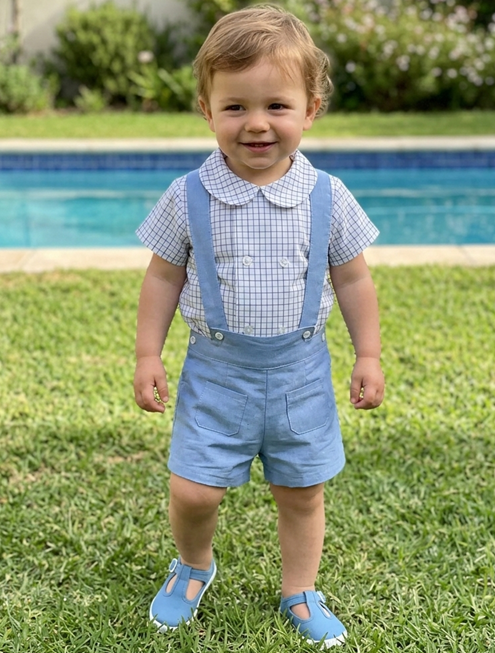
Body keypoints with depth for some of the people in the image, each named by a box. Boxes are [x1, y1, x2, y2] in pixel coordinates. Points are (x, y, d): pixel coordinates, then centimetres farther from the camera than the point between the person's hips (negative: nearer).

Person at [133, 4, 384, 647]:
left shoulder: (327, 198, -6)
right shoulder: (188, 198, -8)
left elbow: (353, 280, 5)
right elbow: (163, 278, 2)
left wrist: (368, 355, 4)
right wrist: (147, 355, 0)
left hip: (300, 369, 1)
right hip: (216, 369, -1)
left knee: (303, 492, 11)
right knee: (193, 489, -2)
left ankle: (299, 592, 35)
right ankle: (194, 565, 31)